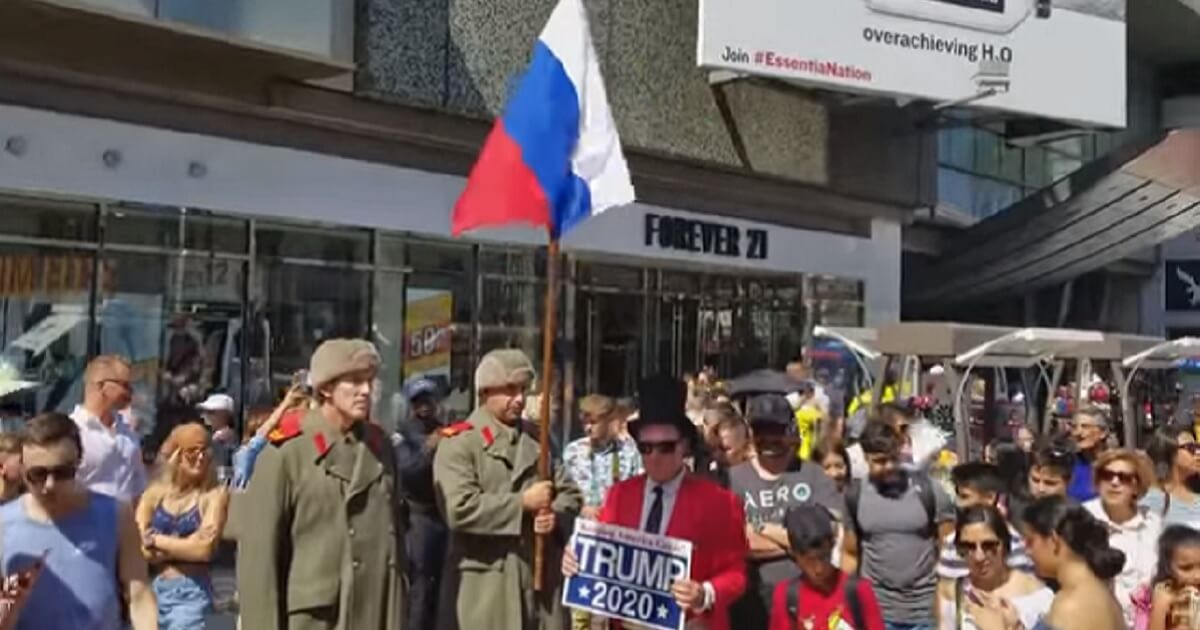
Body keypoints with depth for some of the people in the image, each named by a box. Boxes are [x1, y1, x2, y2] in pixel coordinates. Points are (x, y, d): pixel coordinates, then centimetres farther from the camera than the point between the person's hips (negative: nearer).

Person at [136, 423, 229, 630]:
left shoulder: (215, 495, -4)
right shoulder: (154, 494, 6)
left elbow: (204, 548, -12)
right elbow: (139, 549, -1)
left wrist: (157, 541, -3)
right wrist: (185, 546, -12)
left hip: (191, 592, -4)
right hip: (153, 589, 4)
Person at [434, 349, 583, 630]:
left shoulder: (538, 438, 14)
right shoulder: (458, 442, -6)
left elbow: (570, 493, 16)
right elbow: (459, 510, -18)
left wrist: (556, 516, -7)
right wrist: (522, 502, -16)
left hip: (540, 575, 6)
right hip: (484, 583, -6)